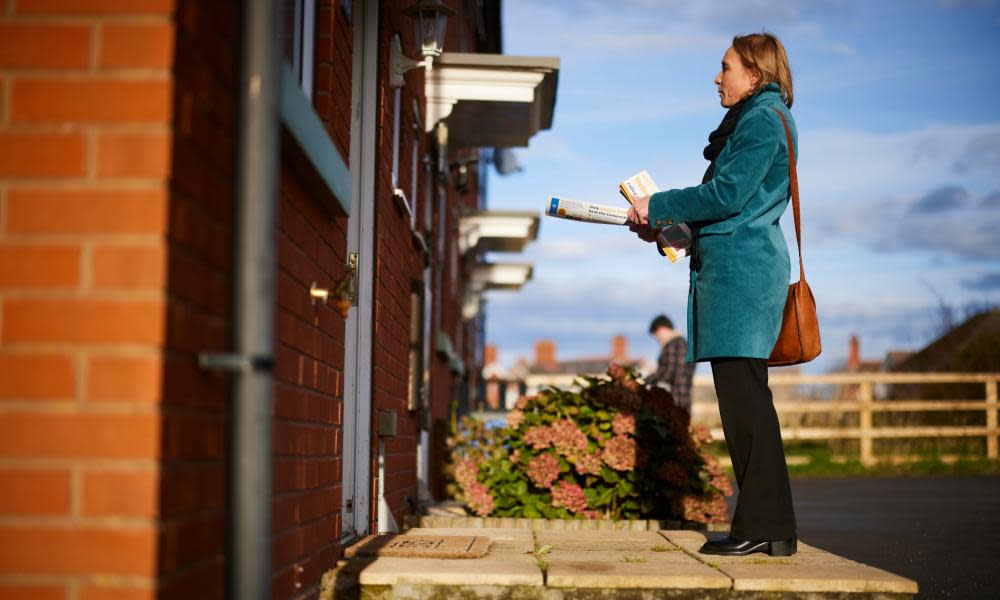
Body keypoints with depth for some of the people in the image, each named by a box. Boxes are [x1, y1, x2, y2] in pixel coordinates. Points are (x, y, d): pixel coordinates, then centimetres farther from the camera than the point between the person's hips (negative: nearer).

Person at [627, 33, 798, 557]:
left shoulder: (764, 118, -6)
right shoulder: (754, 119, 25)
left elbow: (728, 194, -15)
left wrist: (658, 206, -5)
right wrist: (665, 226, 19)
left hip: (741, 267, -10)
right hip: (739, 266, 10)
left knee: (743, 393, -11)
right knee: (743, 395, 8)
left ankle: (764, 525, -8)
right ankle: (768, 527, 10)